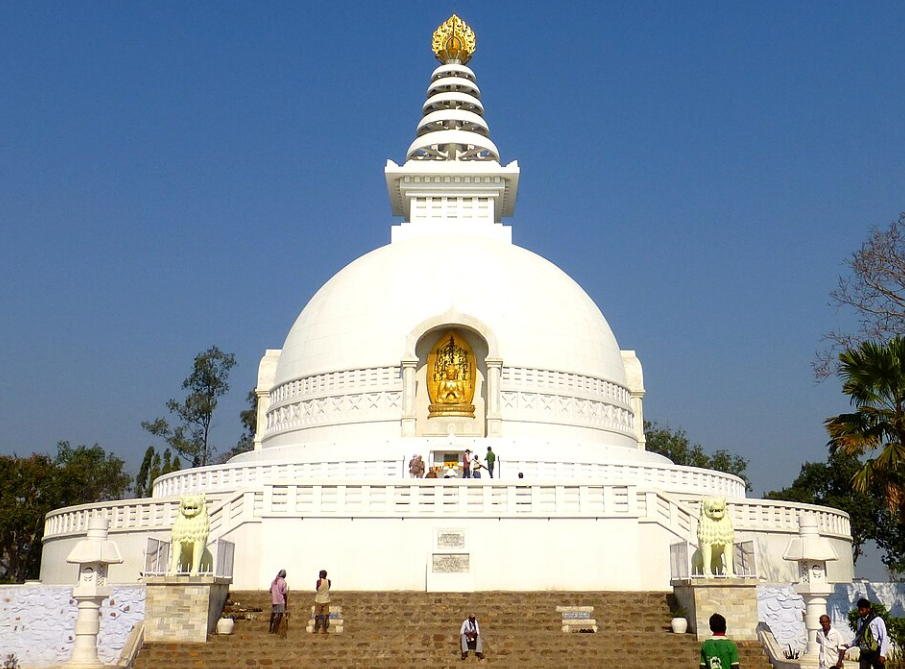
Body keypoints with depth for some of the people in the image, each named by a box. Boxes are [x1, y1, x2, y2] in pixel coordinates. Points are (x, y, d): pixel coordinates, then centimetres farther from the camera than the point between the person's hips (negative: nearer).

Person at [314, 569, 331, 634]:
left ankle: (316, 629, 15)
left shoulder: (319, 581, -13)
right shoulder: (329, 581, -4)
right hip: (326, 600, 2)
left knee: (317, 615, 9)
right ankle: (324, 630, 3)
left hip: (318, 600, -2)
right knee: (325, 615, 4)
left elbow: (316, 589, -1)